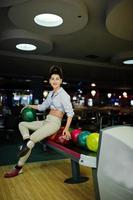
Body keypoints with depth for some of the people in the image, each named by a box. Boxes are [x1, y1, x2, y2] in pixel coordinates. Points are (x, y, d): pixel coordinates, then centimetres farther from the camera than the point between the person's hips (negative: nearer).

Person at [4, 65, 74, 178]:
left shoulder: (63, 94, -10)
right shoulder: (51, 93, 14)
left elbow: (70, 113, -16)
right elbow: (43, 107, 25)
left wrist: (66, 129, -25)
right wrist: (30, 106, 26)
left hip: (54, 123, -9)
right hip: (46, 121, 9)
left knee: (32, 141, -25)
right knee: (22, 124, 6)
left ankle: (18, 168, -10)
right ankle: (27, 141, -16)